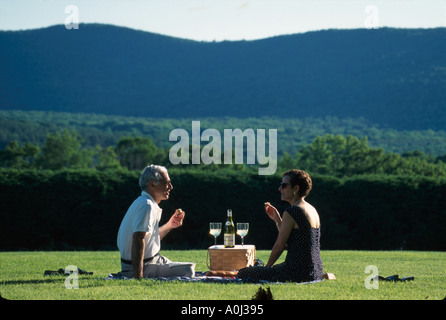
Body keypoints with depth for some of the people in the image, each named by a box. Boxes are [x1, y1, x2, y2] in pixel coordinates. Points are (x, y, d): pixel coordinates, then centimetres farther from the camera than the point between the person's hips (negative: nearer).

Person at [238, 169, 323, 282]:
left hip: (298, 273, -9)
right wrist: (277, 219, 17)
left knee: (243, 273, -8)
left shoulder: (291, 212, -14)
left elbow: (279, 246, -10)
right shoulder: (312, 210, 14)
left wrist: (267, 266, 4)